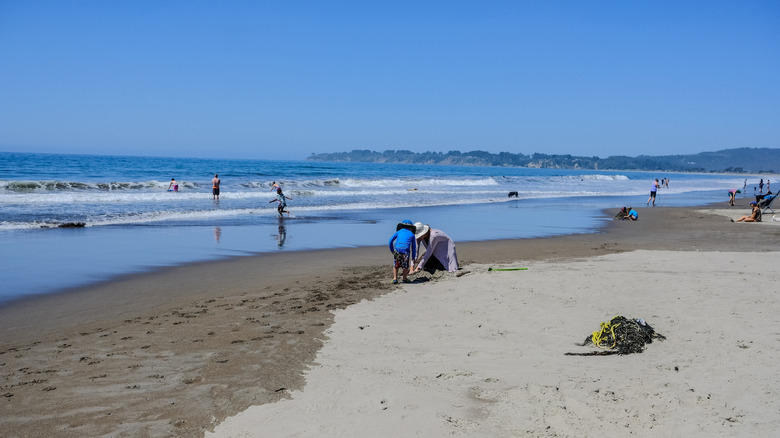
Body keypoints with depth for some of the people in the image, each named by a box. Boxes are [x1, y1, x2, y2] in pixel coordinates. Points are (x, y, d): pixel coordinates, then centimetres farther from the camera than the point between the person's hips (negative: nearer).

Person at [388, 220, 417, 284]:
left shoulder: (398, 232, 21)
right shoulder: (412, 234, 20)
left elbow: (390, 242, 13)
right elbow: (414, 247, 21)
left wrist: (392, 250, 23)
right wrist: (413, 257, 27)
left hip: (397, 250, 1)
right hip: (406, 251, -1)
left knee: (396, 265, 19)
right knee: (406, 266, 19)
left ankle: (395, 278, 13)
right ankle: (404, 279, 25)